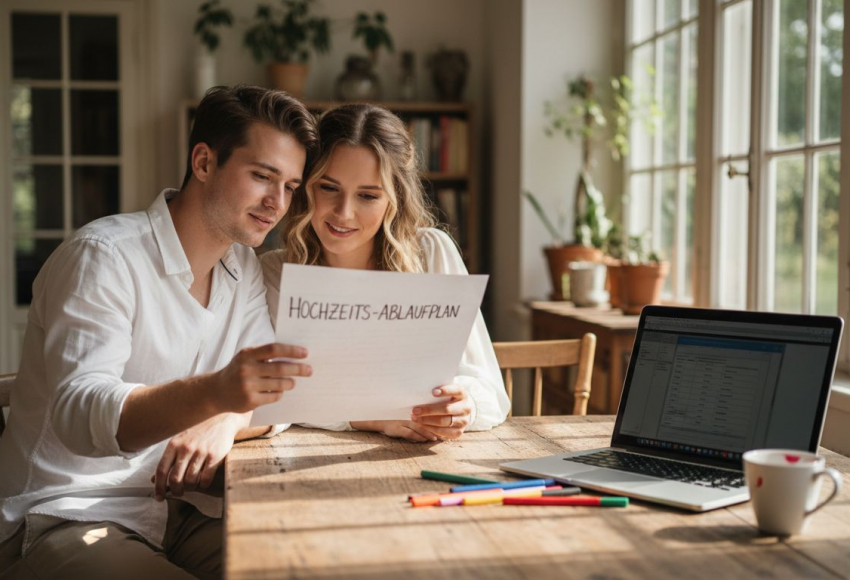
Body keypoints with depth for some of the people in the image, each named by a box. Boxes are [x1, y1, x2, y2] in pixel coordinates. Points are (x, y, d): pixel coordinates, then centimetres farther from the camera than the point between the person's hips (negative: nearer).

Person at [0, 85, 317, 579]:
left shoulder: (246, 269, 11)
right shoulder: (103, 256, -13)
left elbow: (271, 391, 4)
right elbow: (78, 413, -26)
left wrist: (227, 419, -21)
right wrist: (215, 393, -44)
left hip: (178, 513, 6)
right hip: (68, 516, -6)